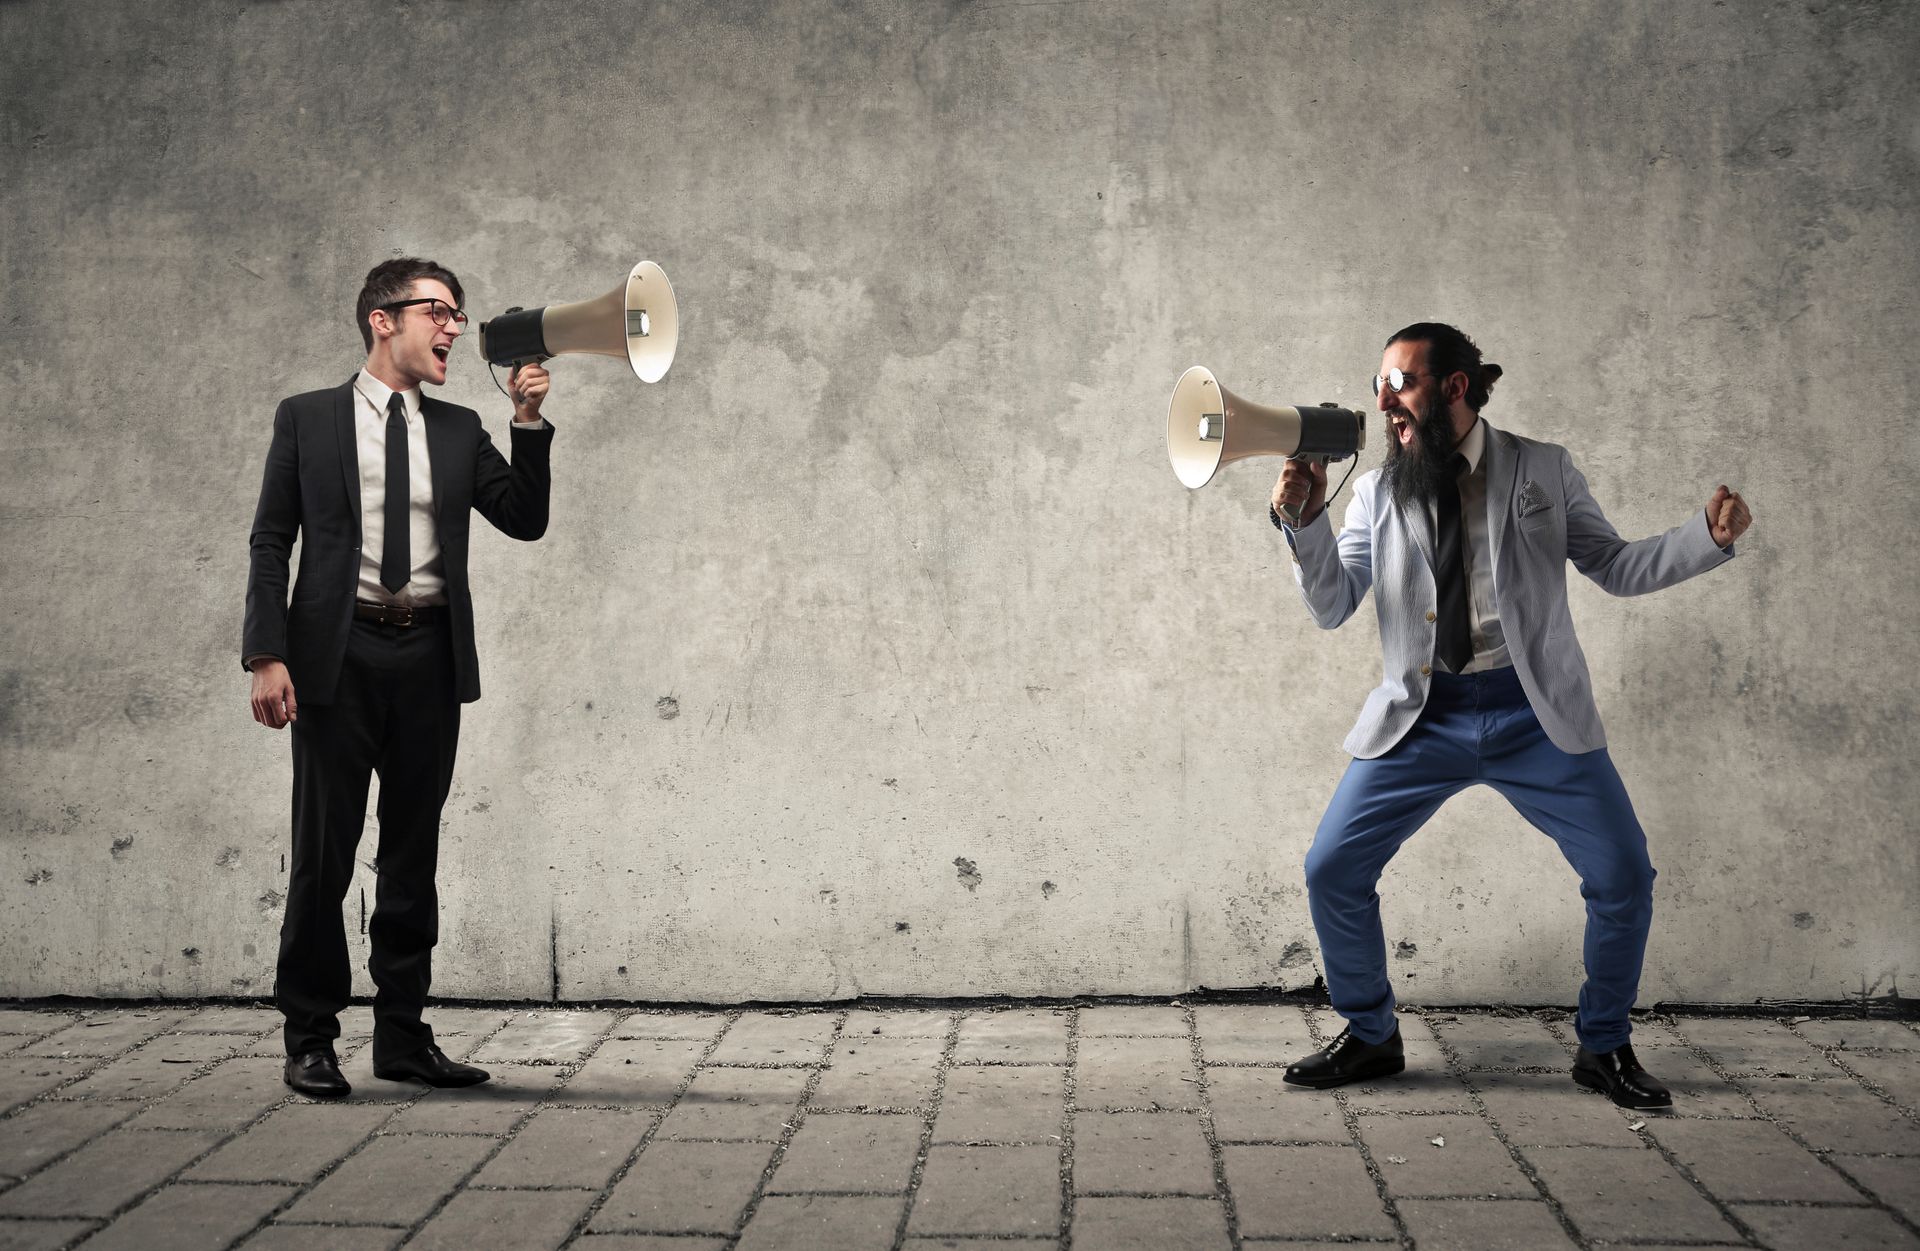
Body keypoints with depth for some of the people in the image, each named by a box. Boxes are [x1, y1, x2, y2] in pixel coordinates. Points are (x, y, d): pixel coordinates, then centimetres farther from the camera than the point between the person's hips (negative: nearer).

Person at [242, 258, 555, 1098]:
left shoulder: (458, 430, 13)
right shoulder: (308, 419, 4)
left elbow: (525, 520, 7)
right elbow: (270, 544, 0)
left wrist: (529, 423, -4)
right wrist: (267, 656, -9)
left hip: (429, 658, 3)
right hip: (339, 653, -3)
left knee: (413, 850, 9)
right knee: (324, 848, 0)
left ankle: (403, 1035, 18)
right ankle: (310, 1038, 12)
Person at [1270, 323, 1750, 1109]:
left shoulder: (1542, 471, 4)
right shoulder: (1377, 493, 6)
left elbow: (1617, 568, 7)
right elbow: (1332, 607, 1)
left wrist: (1708, 536, -9)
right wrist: (1304, 522, -15)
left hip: (1534, 715, -1)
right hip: (1421, 717, 1)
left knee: (1623, 876, -6)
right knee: (1331, 872, -5)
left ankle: (1603, 1048, 18)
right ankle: (1370, 1037, 18)